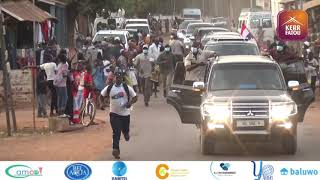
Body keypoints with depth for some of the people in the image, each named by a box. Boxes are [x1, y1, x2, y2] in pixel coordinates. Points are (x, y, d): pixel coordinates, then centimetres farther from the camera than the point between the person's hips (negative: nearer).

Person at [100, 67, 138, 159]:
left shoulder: (127, 88, -7)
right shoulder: (109, 88, -3)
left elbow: (135, 97, -2)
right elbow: (102, 95, 14)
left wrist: (130, 103, -20)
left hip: (125, 113, 1)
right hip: (114, 113, -1)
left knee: (125, 130, 15)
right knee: (116, 133, -10)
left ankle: (126, 133, 52)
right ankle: (115, 149, -7)